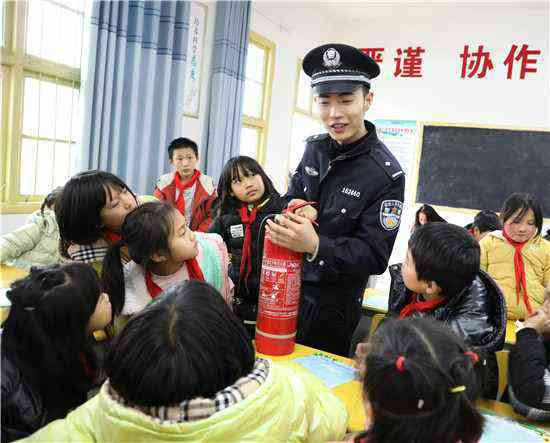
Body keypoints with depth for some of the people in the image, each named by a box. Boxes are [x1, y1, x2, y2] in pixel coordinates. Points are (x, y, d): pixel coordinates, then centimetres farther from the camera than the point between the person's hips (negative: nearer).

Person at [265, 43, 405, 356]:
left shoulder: (386, 174, -20)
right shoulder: (314, 147, -2)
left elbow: (375, 257, -21)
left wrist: (315, 245, -37)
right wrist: (292, 212, -17)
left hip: (331, 308, -5)